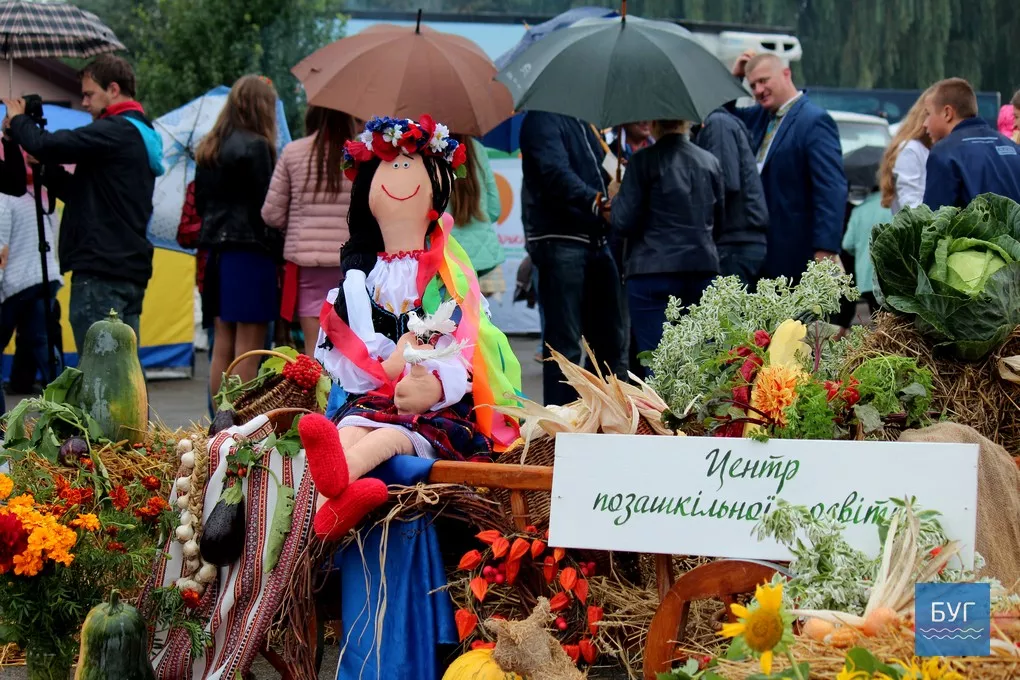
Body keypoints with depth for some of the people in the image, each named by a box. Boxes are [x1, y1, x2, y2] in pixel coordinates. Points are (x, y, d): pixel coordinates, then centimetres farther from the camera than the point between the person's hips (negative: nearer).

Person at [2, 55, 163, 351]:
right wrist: (45, 170, 9)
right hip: (129, 269, 10)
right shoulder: (142, 135, 21)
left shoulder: (116, 132, -11)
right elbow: (81, 193, 22)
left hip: (101, 273, -10)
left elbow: (49, 145, -20)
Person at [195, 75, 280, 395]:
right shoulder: (255, 146, -12)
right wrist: (278, 251, -8)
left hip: (217, 250, 8)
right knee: (248, 347, -5)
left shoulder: (207, 149, 12)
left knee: (222, 345, 11)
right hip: (251, 250, -8)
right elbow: (266, 206, -14)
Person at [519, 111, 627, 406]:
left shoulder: (585, 124, 21)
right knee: (565, 342, -7)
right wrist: (598, 203, -35)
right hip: (560, 241, -9)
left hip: (597, 240, 9)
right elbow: (556, 173, -22)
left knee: (612, 338, 11)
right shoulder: (542, 120, -7)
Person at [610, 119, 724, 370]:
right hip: (703, 271, 5)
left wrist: (615, 198, 12)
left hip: (653, 273, -4)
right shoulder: (710, 162, 9)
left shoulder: (643, 161, -6)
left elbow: (623, 224, -7)